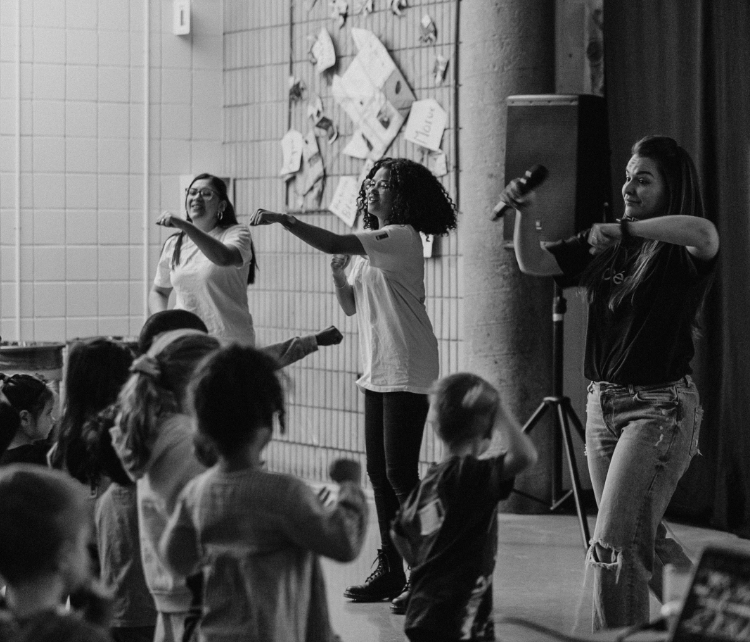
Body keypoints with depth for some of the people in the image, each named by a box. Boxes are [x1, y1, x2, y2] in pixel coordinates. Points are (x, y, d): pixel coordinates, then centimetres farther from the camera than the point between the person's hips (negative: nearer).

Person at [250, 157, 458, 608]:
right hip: (377, 371, 9)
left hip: (407, 372, -9)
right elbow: (351, 306, 17)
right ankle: (390, 570, 16)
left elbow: (332, 243, -22)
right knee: (379, 472, 9)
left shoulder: (403, 237, -11)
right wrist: (339, 272, 1)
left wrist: (283, 219, -18)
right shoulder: (371, 246, 16)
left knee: (400, 473, -9)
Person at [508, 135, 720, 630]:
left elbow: (704, 232, -35)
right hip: (603, 403, 8)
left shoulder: (680, 253, -10)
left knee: (616, 542, -13)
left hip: (660, 408, -8)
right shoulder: (604, 247, 10)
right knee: (641, 538, 18)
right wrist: (525, 212, -11)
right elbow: (534, 263, 6)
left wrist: (626, 229, -32)